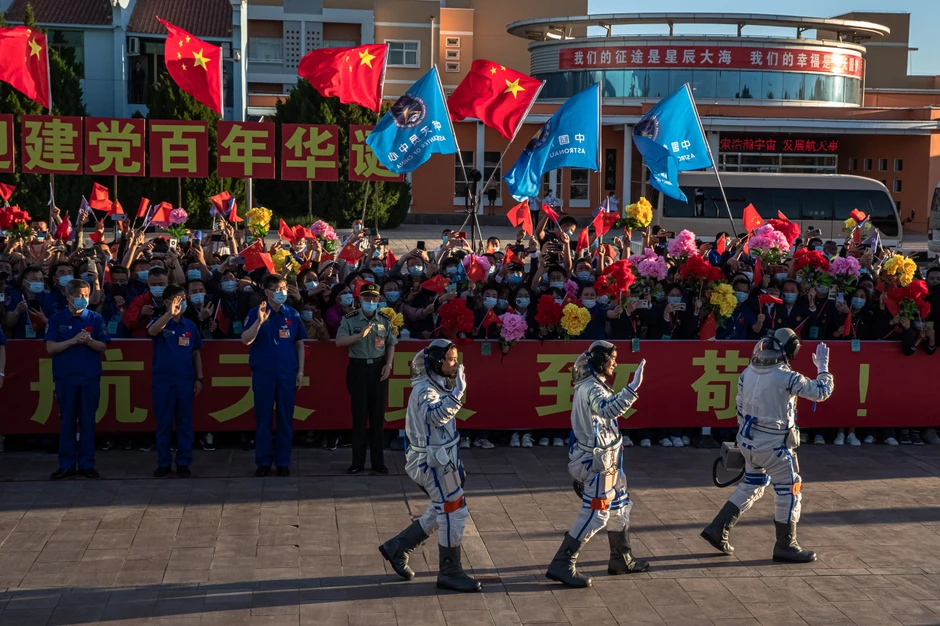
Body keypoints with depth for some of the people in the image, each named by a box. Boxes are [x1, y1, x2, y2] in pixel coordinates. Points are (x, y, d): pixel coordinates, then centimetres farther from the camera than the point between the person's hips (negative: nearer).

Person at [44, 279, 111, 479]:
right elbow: (51, 347, -5)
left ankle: (87, 464, 10)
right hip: (65, 377, 0)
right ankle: (66, 465, 9)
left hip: (90, 377, 0)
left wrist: (89, 341, -18)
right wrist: (73, 340, -17)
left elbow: (103, 347, 2)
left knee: (88, 421, 3)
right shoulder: (56, 319, 2)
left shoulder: (96, 319, 3)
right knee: (67, 421, 3)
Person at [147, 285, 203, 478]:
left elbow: (196, 353, 13)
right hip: (163, 380, -2)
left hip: (185, 380, 2)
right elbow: (151, 331, -26)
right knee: (164, 423, 4)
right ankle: (164, 463, 12)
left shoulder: (190, 325, 8)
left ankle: (184, 464, 13)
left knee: (185, 423, 5)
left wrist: (199, 378, 8)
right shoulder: (160, 322, -1)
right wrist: (170, 313, -37)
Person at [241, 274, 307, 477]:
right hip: (263, 374, -2)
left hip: (287, 374, 2)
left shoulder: (293, 315, 6)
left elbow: (300, 344, 11)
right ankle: (263, 462, 13)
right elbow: (245, 340, -12)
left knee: (286, 419, 6)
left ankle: (283, 462, 14)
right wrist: (259, 321, -26)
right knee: (263, 419, 4)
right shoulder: (256, 313, -1)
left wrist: (300, 371, 5)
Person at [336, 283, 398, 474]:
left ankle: (378, 461, 11)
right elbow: (339, 341, -12)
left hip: (378, 368, 2)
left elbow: (391, 345, 11)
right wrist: (360, 335, -24)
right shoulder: (350, 319, -1)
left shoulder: (385, 320, 6)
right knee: (359, 415, 2)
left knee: (378, 415, 4)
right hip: (358, 368, -2)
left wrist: (389, 364, -3)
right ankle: (358, 462, 9)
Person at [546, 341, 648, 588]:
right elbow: (609, 409, -43)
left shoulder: (592, 385, 12)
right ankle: (561, 565, -6)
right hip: (597, 460, -11)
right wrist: (633, 387, -49)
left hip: (606, 458, 11)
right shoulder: (591, 389, -21)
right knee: (595, 514, -9)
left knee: (619, 507, 19)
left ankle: (622, 560, 31)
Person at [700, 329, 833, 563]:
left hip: (748, 440, 7)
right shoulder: (786, 377, -19)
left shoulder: (748, 372, 1)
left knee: (751, 486, 23)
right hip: (773, 446, -7)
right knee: (790, 491, 7)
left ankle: (718, 530, 21)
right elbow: (822, 392, -8)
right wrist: (823, 365, 6)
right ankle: (785, 546, 15)